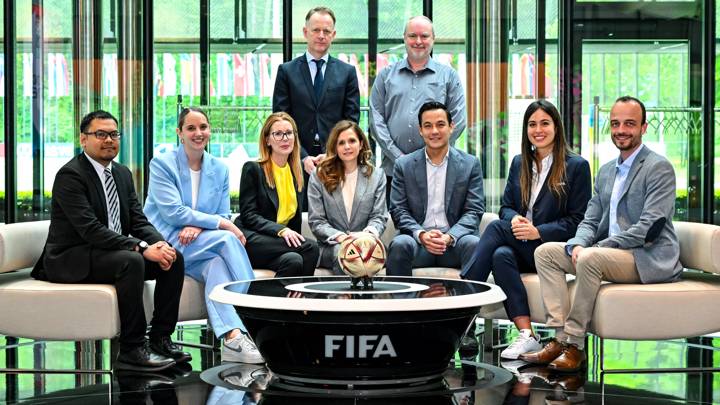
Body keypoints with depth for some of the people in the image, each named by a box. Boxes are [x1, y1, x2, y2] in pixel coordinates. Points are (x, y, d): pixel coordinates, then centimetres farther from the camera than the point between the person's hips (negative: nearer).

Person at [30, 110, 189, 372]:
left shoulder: (123, 174, 12)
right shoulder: (70, 175, -14)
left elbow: (138, 221, 8)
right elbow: (91, 229, -25)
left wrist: (160, 244, -15)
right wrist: (141, 248, -30)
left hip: (115, 251, 8)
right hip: (71, 260, -8)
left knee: (175, 258, -8)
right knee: (131, 261, -34)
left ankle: (160, 338, -4)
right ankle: (131, 350, -25)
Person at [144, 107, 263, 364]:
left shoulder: (219, 169, 12)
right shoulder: (162, 164, -3)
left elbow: (223, 215, 9)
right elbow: (172, 212, -13)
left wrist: (198, 226, -15)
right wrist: (220, 224, -17)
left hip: (199, 244, 4)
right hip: (166, 243, -4)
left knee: (217, 265, -32)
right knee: (227, 239, -28)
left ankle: (232, 338, -47)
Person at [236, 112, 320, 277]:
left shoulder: (297, 173, 17)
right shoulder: (253, 169, 0)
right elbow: (248, 216, -8)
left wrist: (293, 237, 0)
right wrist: (281, 230, -21)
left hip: (281, 242, 5)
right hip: (251, 242, -5)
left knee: (294, 261, -31)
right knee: (311, 248, -26)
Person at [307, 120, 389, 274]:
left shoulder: (377, 176, 14)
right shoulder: (318, 177, 9)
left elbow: (379, 217, 7)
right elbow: (316, 221, 3)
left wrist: (368, 233, -17)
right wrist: (339, 236, -15)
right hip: (330, 247, 0)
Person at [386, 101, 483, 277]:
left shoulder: (470, 164, 9)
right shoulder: (404, 165, 11)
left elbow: (474, 211, 3)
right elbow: (398, 210, 5)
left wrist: (449, 237, -15)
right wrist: (421, 234, -14)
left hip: (455, 239, 0)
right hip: (418, 238, 0)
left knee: (474, 244, -32)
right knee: (399, 245, -32)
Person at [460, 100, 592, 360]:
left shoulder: (576, 166, 0)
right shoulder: (519, 163, 17)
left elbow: (577, 220, -4)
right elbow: (506, 206, 17)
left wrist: (538, 231, -18)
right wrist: (515, 220, -9)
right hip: (521, 247, 5)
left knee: (496, 228, -26)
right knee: (501, 256, -31)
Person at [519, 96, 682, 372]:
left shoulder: (659, 168, -7)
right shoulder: (606, 171, 18)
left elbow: (649, 228, -17)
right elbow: (590, 221, 15)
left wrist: (595, 248, -20)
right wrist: (577, 245, -9)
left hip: (649, 259, -8)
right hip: (607, 255, 8)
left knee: (590, 258, -33)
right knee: (545, 252, -5)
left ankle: (573, 345, -22)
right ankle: (560, 337, -15)